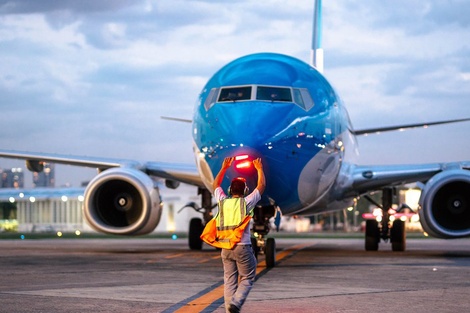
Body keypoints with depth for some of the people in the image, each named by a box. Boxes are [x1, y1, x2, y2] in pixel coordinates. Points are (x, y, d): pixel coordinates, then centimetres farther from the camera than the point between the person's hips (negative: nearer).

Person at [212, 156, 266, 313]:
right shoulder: (246, 203, -6)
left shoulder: (222, 202, 4)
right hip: (243, 247, -4)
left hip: (226, 248, 4)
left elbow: (216, 185, 23)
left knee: (229, 281, 7)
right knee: (247, 279, 3)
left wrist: (224, 168, 28)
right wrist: (259, 169, 18)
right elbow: (262, 186, 5)